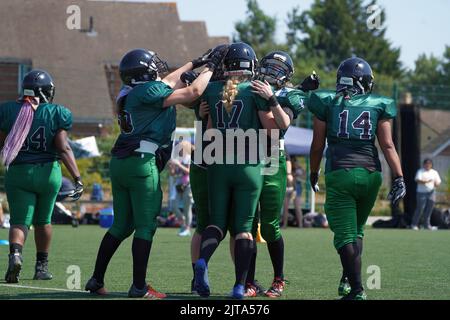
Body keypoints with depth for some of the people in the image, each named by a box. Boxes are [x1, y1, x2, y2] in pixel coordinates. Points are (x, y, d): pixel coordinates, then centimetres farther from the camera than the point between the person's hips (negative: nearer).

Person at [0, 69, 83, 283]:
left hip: (17, 172, 0)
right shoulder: (57, 114, -5)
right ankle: (42, 266, 26)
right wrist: (77, 178, -15)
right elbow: (63, 148, -14)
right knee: (43, 221, 19)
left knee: (19, 221, -1)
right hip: (48, 172, 0)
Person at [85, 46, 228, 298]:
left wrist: (195, 63, 36)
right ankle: (139, 287, -1)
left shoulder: (130, 93, 14)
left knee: (121, 226, 16)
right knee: (146, 226, -2)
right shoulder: (149, 91, -11)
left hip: (119, 163, 9)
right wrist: (210, 66, 3)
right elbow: (194, 92, -12)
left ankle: (97, 280, 16)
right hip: (141, 163, -9)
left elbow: (168, 82, 30)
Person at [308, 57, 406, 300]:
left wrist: (313, 174, 22)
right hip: (370, 174, 2)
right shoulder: (378, 106, 8)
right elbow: (388, 145, 1)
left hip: (339, 173, -2)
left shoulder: (327, 103, 6)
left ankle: (356, 290, -10)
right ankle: (348, 280, 15)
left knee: (346, 234, -1)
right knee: (357, 230, 22)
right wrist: (399, 178, -1)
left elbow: (317, 145, 9)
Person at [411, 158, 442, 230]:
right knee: (420, 209, -7)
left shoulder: (435, 172, 16)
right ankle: (414, 224, 0)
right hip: (422, 192, -4)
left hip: (431, 192, 4)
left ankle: (427, 225, 9)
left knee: (429, 209, 3)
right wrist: (426, 181, -29)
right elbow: (418, 180, -14)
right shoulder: (420, 171, 1)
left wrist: (436, 184, -11)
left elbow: (438, 182, 14)